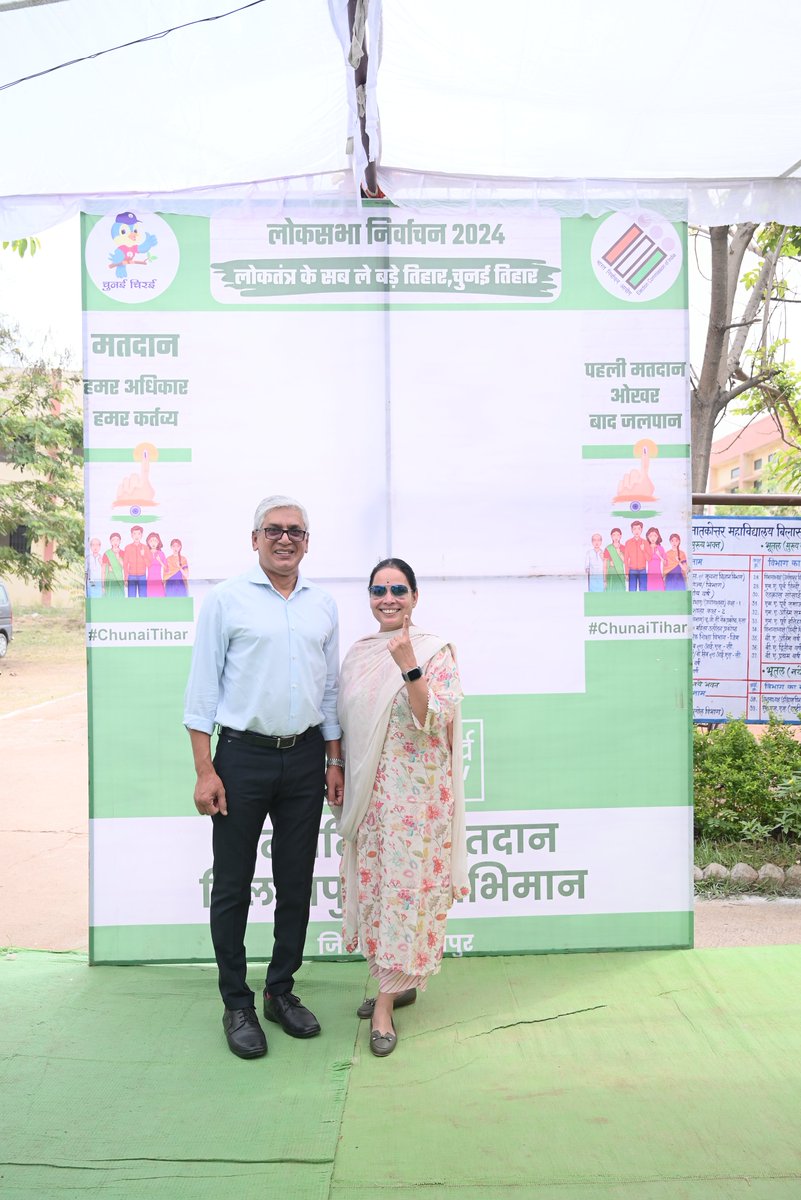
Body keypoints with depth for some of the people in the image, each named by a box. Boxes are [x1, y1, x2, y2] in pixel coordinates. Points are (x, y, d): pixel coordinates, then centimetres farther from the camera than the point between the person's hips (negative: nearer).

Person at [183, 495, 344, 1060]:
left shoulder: (324, 605, 8)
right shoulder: (226, 599, -4)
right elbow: (203, 688, -5)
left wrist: (334, 761, 10)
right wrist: (205, 770, -10)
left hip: (304, 758, 4)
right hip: (242, 756, -4)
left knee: (296, 884, 13)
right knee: (233, 887, 6)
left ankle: (281, 991, 31)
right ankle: (237, 1004, 23)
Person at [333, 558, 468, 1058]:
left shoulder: (436, 651, -8)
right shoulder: (358, 654, 9)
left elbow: (435, 722, -19)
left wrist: (410, 666, -28)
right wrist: (340, 779, 13)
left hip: (416, 792, -6)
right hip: (369, 793, 6)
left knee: (407, 884, -1)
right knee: (376, 883, 12)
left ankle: (385, 1004, 10)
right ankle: (399, 984, 30)